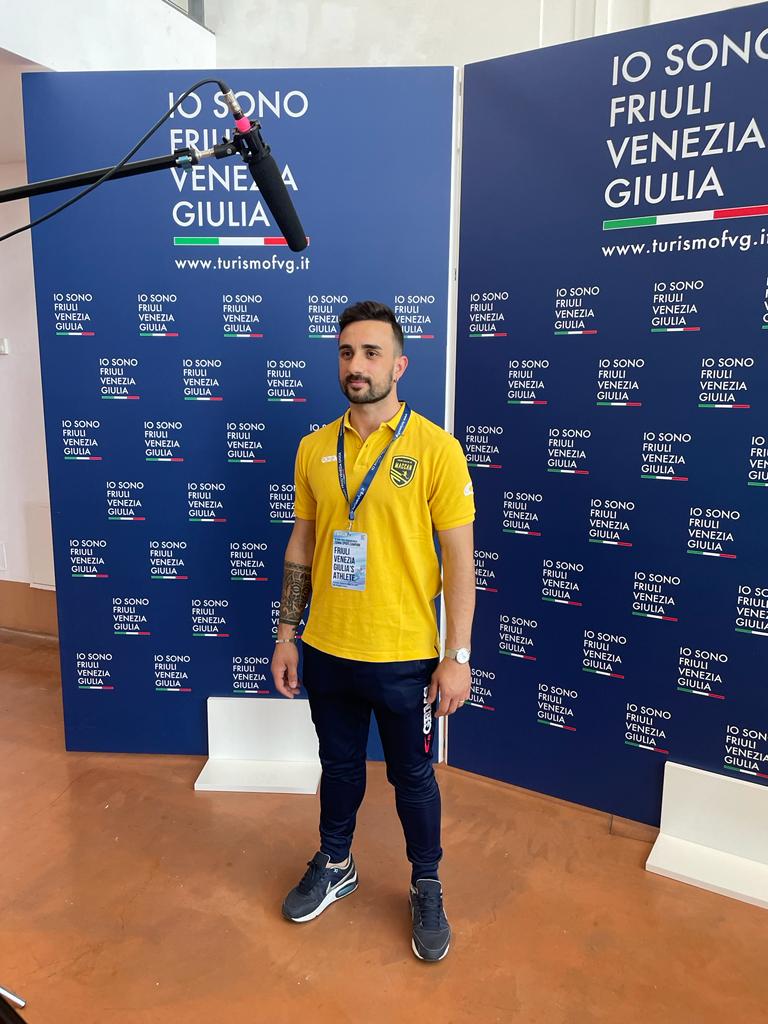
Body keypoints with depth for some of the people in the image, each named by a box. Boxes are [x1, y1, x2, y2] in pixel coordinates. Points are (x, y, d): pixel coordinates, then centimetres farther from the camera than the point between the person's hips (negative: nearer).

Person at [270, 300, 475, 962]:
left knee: (413, 776, 15)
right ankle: (335, 866, 48)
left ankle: (427, 889, 40)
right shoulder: (314, 449, 1)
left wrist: (458, 656, -12)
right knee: (339, 765, 23)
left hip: (405, 657, -3)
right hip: (327, 651, 4)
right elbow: (302, 546, 8)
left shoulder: (436, 447, -12)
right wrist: (286, 636, 8)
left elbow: (459, 558, -11)